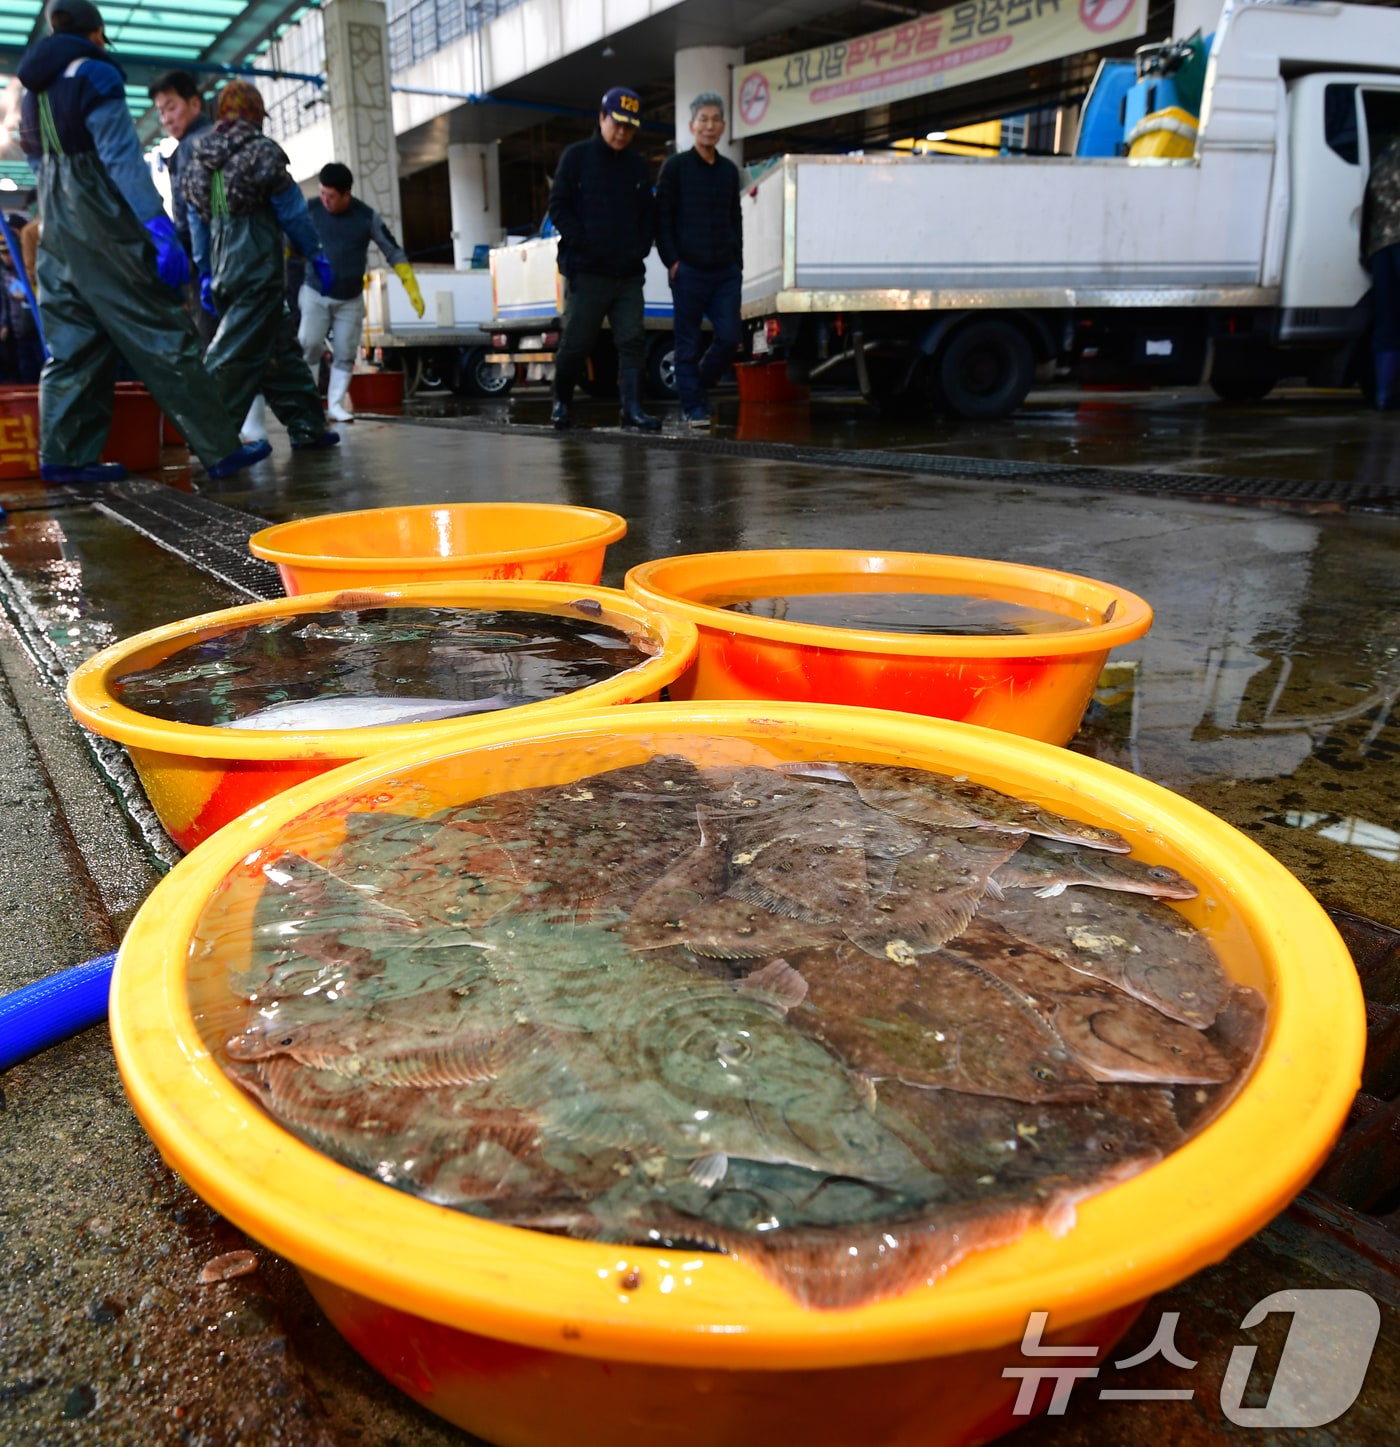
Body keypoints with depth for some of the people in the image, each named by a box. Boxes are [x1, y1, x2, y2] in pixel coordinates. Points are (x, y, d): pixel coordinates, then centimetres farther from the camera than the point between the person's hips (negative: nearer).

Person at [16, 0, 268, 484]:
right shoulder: (94, 75, -4)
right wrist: (158, 225, -21)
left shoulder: (32, 89, 20)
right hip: (102, 229, -8)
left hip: (55, 234, 8)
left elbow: (39, 166, 22)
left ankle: (63, 455, 3)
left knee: (73, 346, 8)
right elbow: (122, 157, -15)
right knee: (165, 338, -9)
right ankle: (220, 449, -11)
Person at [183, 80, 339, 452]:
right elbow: (292, 212, -3)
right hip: (259, 266, -7)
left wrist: (205, 272, 18)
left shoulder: (200, 160, 16)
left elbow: (197, 221, 15)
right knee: (239, 351, -8)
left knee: (281, 347, 12)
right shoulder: (262, 150, -3)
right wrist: (318, 256, 4)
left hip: (224, 270, 7)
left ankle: (306, 425, 13)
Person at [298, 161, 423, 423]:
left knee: (345, 354, 1)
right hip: (315, 293, -1)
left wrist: (412, 289, -8)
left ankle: (336, 405, 10)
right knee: (309, 345, -11)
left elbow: (393, 252, -2)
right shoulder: (310, 210, -9)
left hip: (351, 300, 1)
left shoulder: (367, 217, -9)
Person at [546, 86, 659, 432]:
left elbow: (649, 214, 19)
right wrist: (584, 245, -11)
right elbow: (558, 207, -2)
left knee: (632, 341, -6)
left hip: (629, 274, 4)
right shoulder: (577, 156, 2)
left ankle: (632, 409, -7)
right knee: (576, 343, 2)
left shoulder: (637, 166, 15)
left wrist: (641, 248, 2)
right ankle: (562, 402, 21)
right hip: (586, 273, -4)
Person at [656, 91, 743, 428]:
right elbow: (662, 219, -1)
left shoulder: (729, 170, 15)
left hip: (726, 273, 4)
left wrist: (738, 263, 12)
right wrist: (672, 261, -10)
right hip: (689, 271, -4)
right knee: (688, 344, -2)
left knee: (729, 338, -3)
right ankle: (694, 407, 7)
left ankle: (700, 384, 21)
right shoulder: (676, 167, 2)